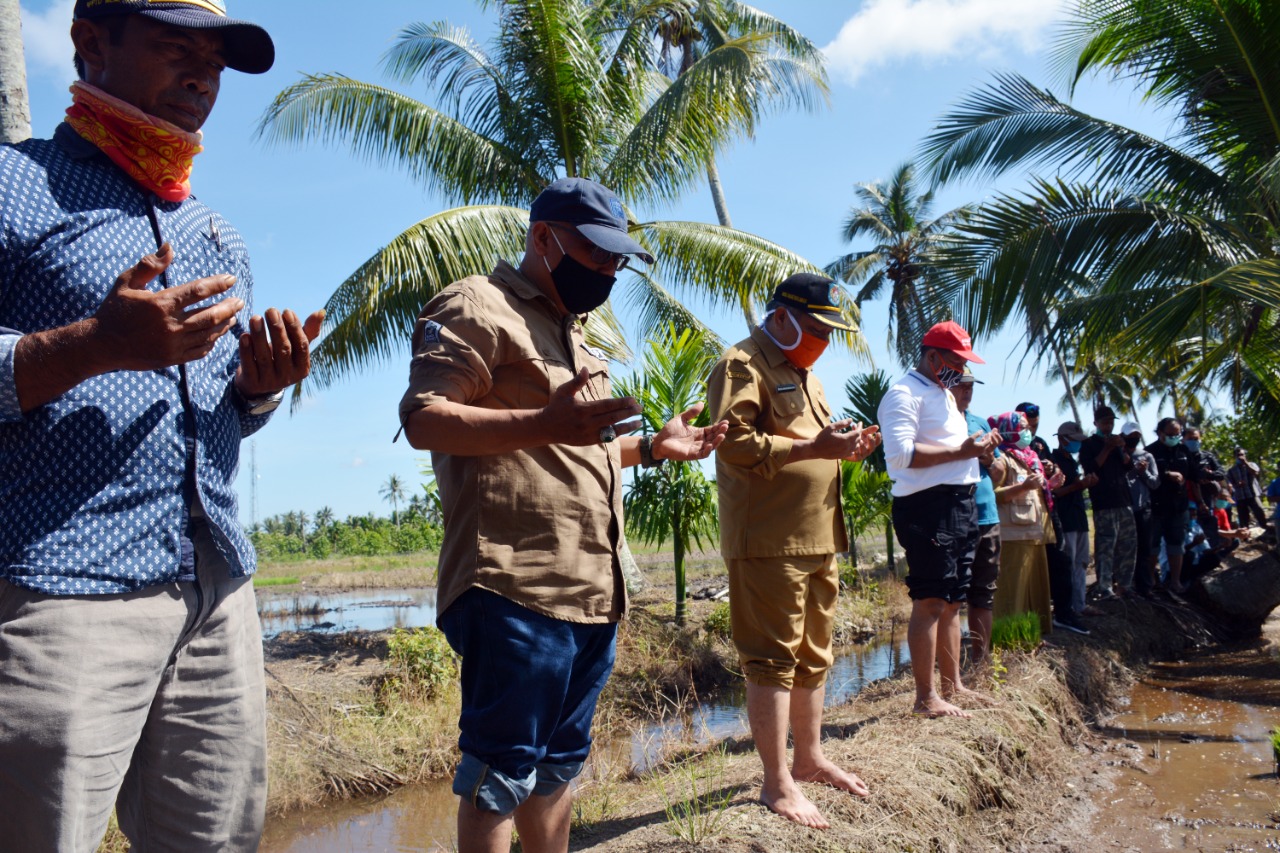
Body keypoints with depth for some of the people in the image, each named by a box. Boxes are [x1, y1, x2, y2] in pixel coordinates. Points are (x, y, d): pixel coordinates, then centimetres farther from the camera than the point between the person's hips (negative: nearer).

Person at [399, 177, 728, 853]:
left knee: (559, 762, 17)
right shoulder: (477, 306, -4)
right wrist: (544, 423, -30)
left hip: (593, 593, 9)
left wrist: (655, 447, 18)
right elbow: (422, 419, -17)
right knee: (501, 770, -1)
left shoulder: (571, 333, 25)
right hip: (516, 591, -9)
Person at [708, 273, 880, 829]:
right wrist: (813, 447, -24)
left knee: (813, 657, 17)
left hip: (818, 539, 9)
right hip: (769, 542, -9)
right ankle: (777, 783, 6)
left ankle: (809, 758, 31)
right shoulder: (743, 365, -8)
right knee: (773, 660, -3)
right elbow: (733, 442, -21)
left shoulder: (806, 375, 22)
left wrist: (845, 447, 8)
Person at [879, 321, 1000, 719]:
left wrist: (979, 449, 9)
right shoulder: (904, 394, -9)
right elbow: (900, 453, -22)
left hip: (960, 506, 10)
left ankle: (953, 687, 24)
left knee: (951, 601, 15)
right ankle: (925, 698, -2)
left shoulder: (945, 395, 24)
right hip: (928, 505, -10)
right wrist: (960, 451, -19)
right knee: (929, 601, -8)